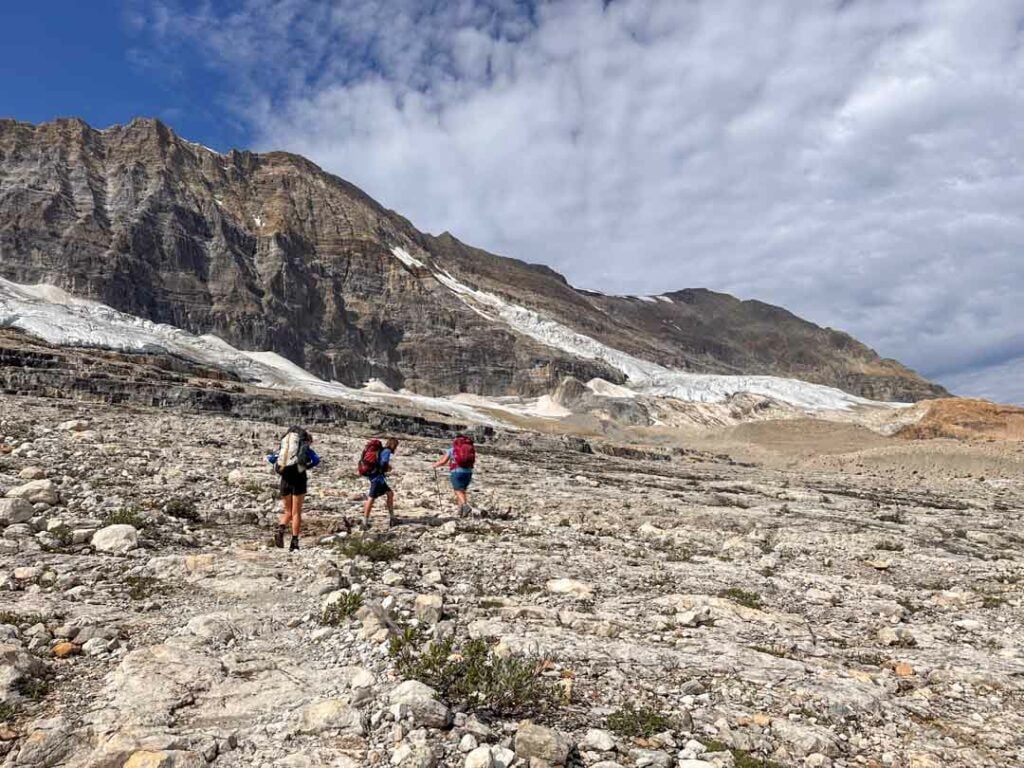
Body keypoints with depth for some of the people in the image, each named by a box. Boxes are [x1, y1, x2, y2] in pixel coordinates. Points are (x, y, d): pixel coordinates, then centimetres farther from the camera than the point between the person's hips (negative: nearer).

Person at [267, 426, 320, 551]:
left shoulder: (284, 449, 18)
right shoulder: (307, 449, 4)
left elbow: (270, 458, 11)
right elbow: (316, 460, -14)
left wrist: (279, 466, 10)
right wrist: (306, 467, -1)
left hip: (285, 481, 4)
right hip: (298, 480, -3)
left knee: (288, 512, 16)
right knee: (296, 513, 3)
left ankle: (280, 529, -11)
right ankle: (294, 542, -1)